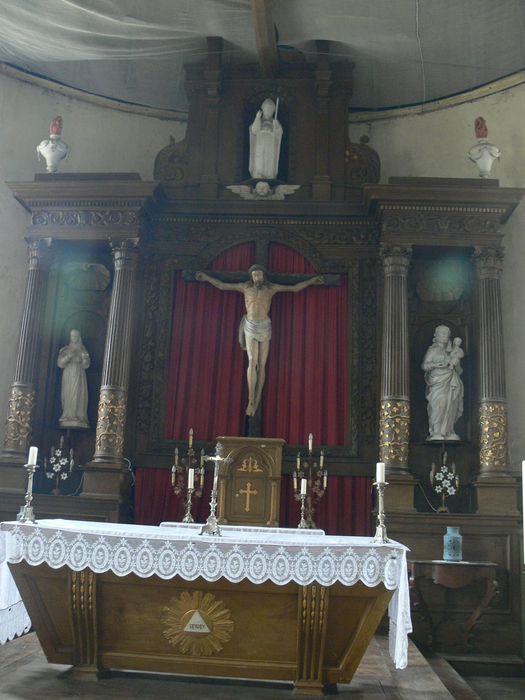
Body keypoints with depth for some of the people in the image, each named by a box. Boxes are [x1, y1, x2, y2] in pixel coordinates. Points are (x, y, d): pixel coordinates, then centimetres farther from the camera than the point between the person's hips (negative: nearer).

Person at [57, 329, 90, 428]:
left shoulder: (82, 350, 12)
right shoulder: (65, 350, 11)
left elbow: (85, 365, 4)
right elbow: (60, 363, 1)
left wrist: (84, 357, -15)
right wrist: (69, 355, -12)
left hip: (79, 376, 0)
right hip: (68, 376, 0)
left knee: (78, 396, -10)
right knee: (67, 396, -8)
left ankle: (78, 418, -15)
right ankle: (67, 417, -10)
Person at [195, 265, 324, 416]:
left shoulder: (271, 288, 5)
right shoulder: (245, 287, 6)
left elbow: (294, 288, 7)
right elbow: (222, 286, 11)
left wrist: (311, 280, 3)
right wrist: (207, 277, 9)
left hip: (265, 327, 1)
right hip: (250, 327, 0)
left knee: (262, 364, 0)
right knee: (252, 361, -13)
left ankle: (257, 399, 7)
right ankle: (251, 400, -14)